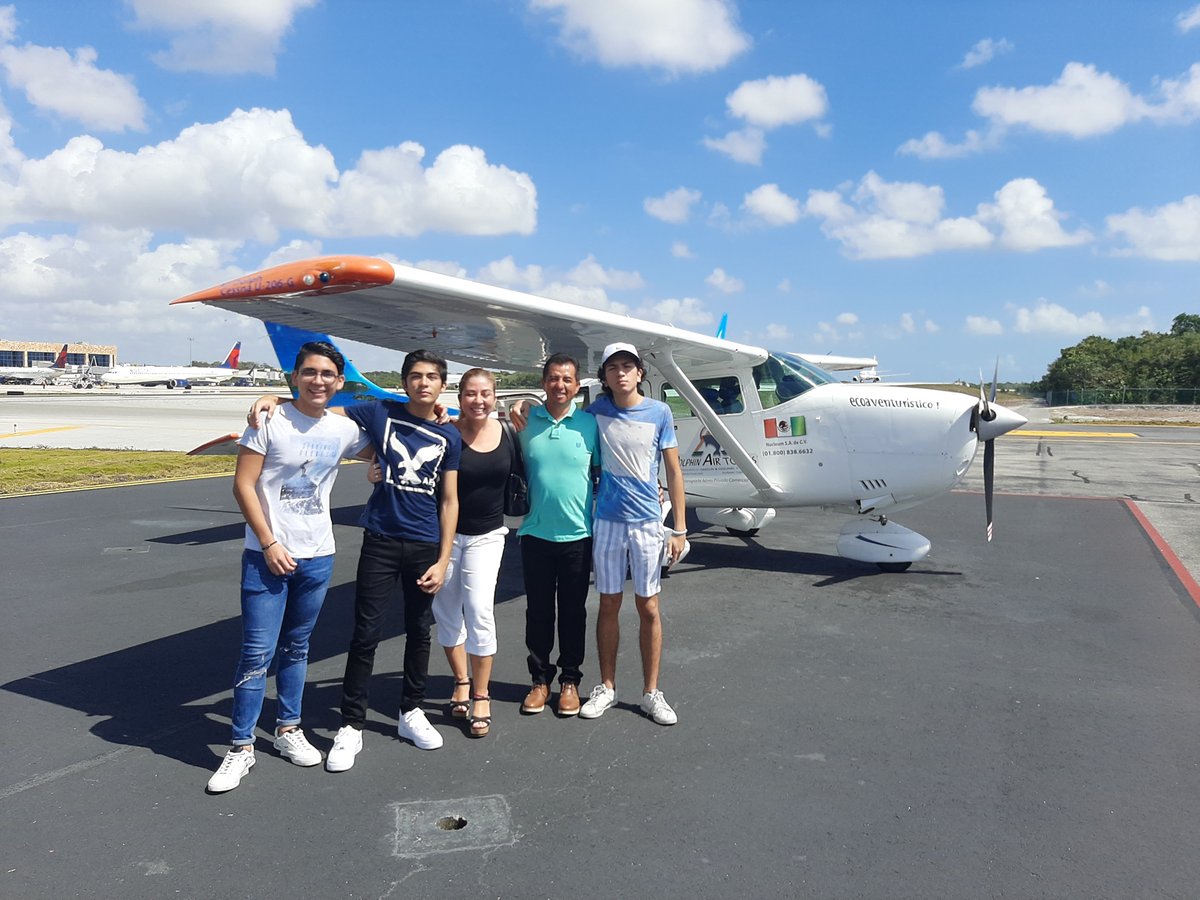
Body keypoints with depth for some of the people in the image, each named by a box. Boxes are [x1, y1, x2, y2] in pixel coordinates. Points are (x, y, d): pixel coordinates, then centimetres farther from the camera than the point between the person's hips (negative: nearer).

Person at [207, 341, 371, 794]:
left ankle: (288, 729, 30)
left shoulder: (344, 430, 4)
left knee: (296, 648, 16)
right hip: (267, 555, -4)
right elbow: (243, 485, -9)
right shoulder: (270, 421, -8)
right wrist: (270, 544, -13)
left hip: (317, 557, 4)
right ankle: (242, 747, 10)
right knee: (257, 652, -3)